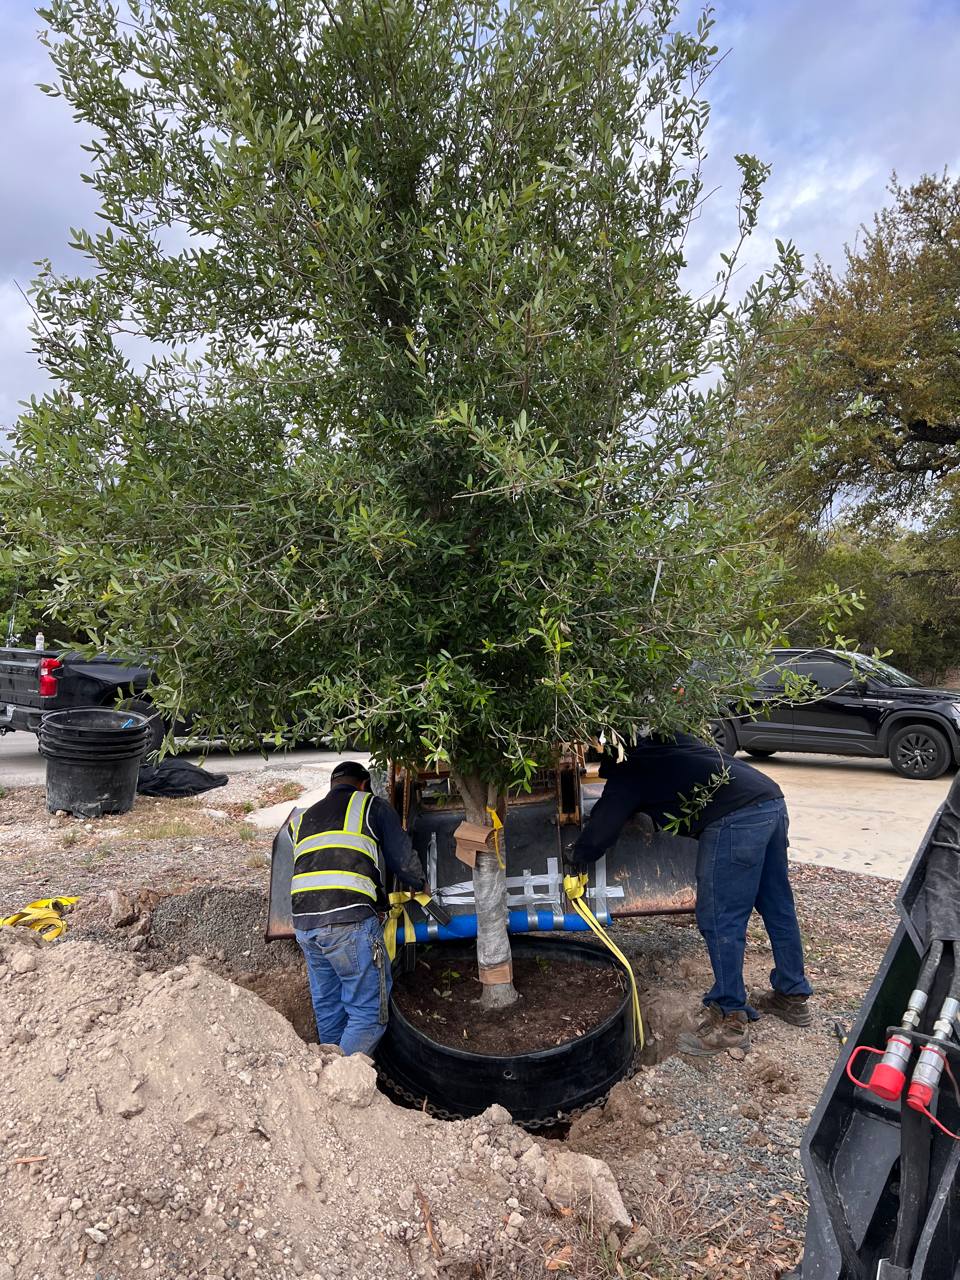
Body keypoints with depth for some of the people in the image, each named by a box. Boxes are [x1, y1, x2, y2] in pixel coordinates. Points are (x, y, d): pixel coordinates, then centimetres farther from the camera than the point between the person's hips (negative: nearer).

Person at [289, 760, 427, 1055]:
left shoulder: (302, 819, 26)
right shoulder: (373, 805, 10)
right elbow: (403, 859, 7)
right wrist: (419, 884, 29)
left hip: (304, 924, 6)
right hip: (350, 922, -6)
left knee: (328, 1010, 19)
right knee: (368, 1013, 3)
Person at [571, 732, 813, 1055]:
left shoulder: (626, 771, 3)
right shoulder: (658, 740, 23)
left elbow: (597, 837, 3)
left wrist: (577, 855, 23)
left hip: (736, 818, -9)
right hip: (773, 801, 9)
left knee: (720, 920, 1)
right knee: (778, 907, 19)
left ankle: (729, 1019, 8)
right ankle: (793, 997, 34)